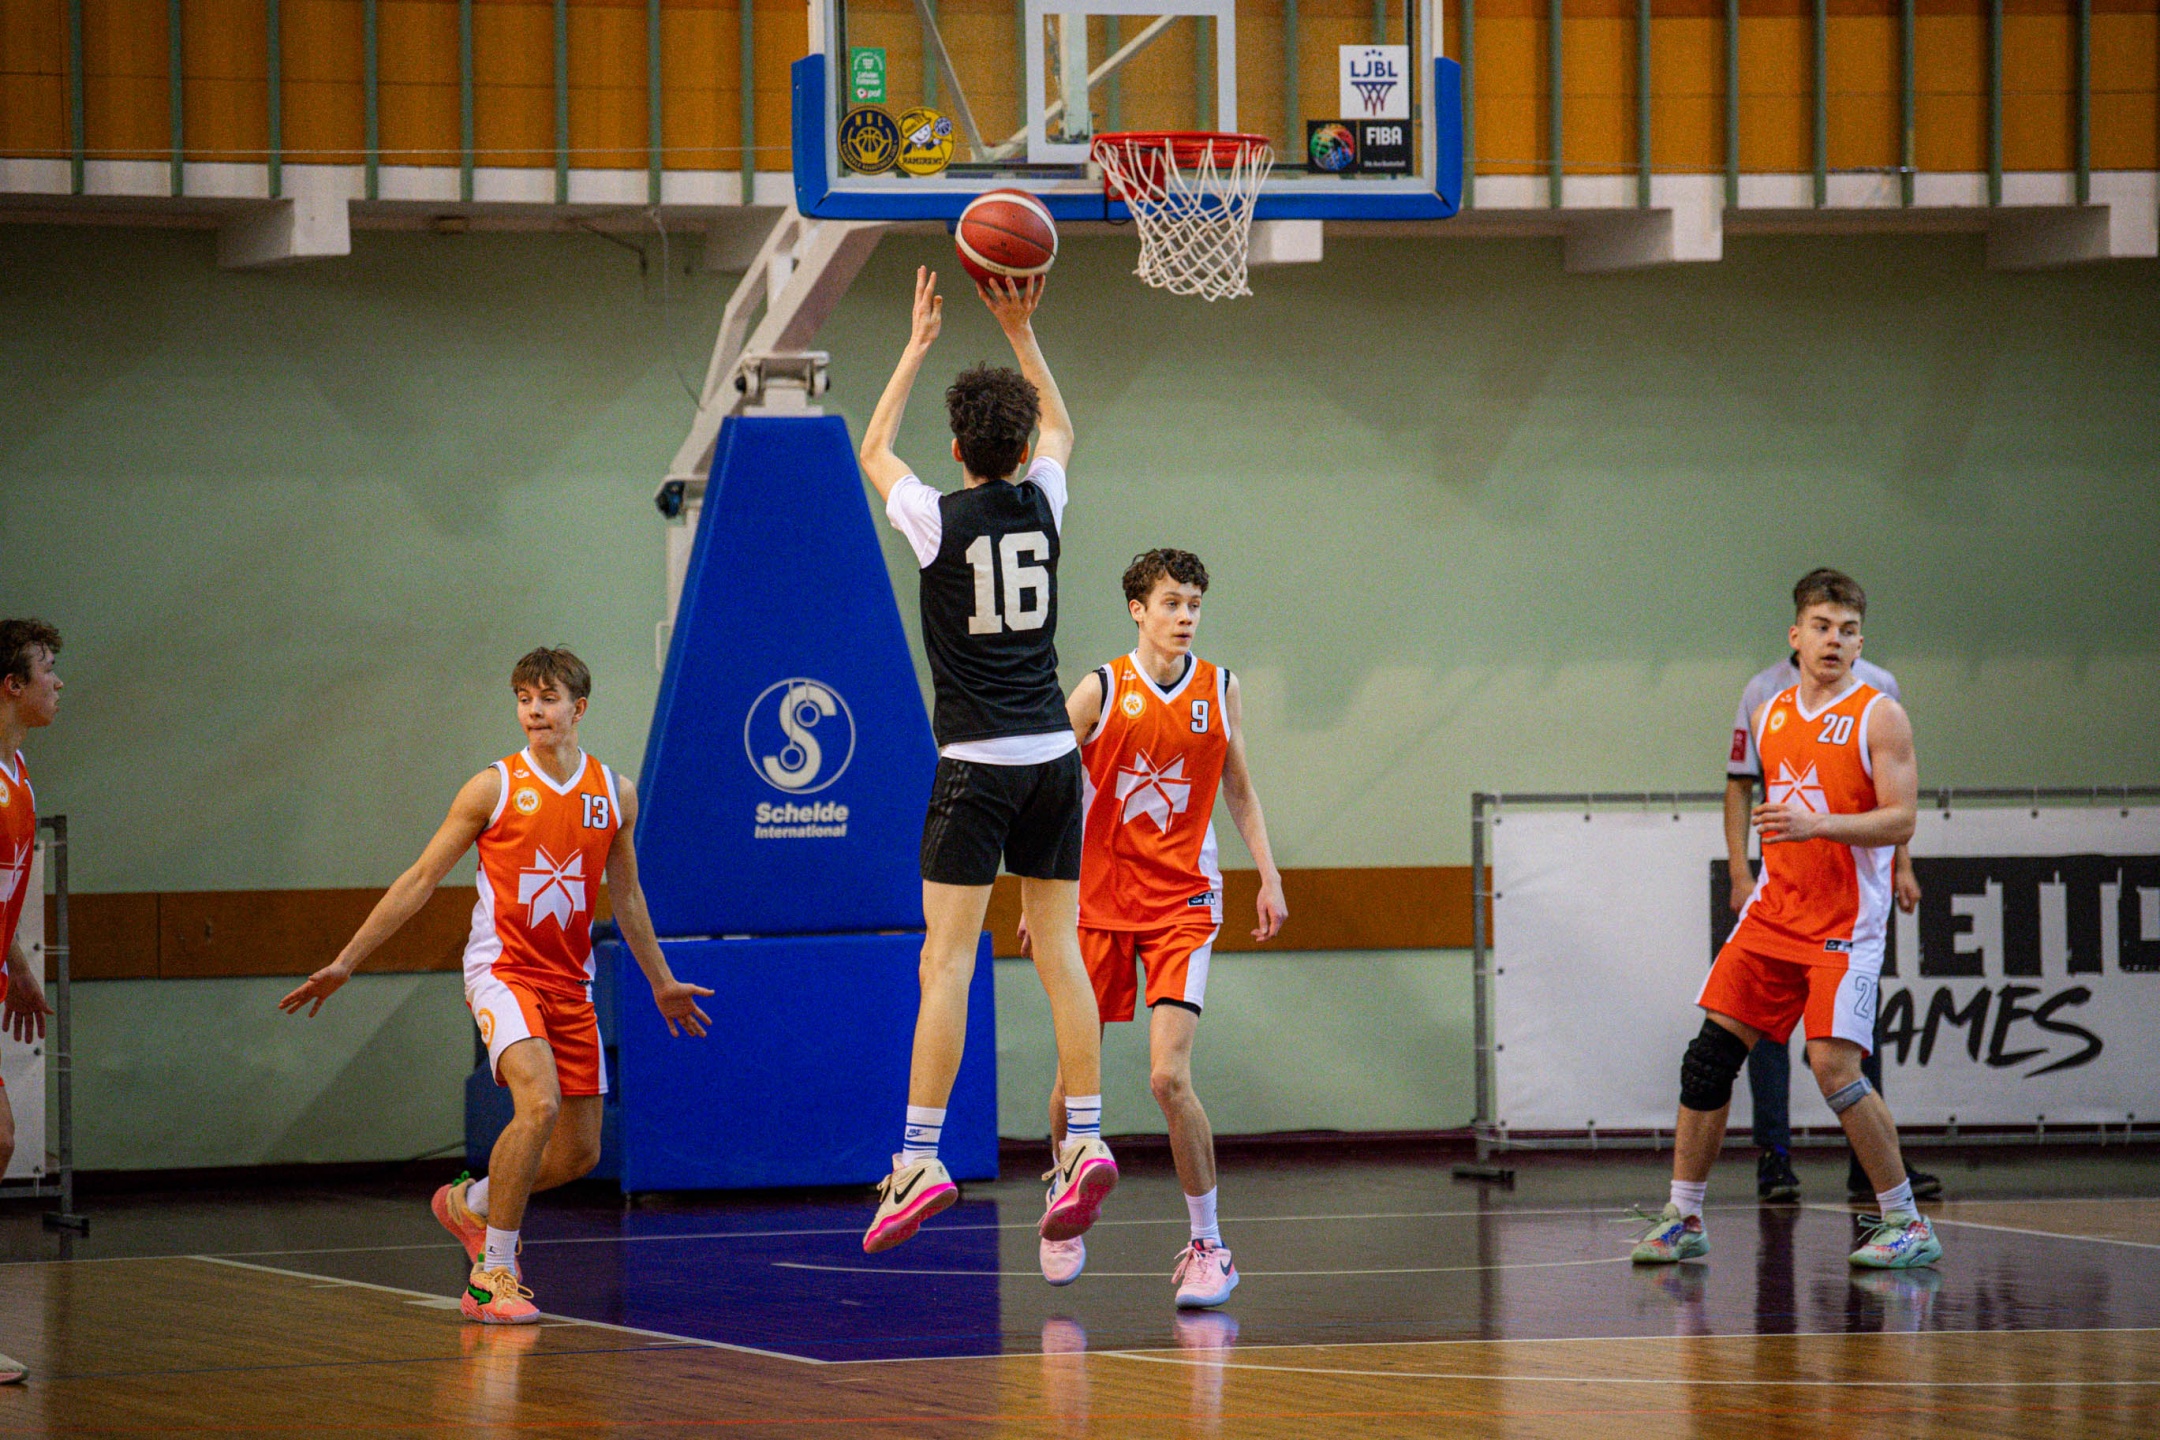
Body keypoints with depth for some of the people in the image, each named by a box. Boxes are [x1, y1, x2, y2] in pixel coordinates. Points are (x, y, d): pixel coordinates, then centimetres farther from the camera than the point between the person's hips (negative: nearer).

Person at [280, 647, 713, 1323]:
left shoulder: (615, 793, 6)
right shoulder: (493, 788, -5)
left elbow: (626, 896, 21)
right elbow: (420, 880, -1)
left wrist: (661, 982, 29)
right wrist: (345, 962, -4)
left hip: (570, 983, 5)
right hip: (502, 970, -5)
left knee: (578, 1153, 5)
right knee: (539, 1103, -28)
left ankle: (471, 1204, 33)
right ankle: (492, 1274, -19)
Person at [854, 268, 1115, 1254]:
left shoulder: (938, 519, -6)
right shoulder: (1043, 503, 3)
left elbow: (872, 451, 16)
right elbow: (1060, 428, 27)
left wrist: (918, 345, 22)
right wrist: (1020, 332, 26)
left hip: (977, 766, -4)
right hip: (1053, 760, 4)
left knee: (946, 961, -7)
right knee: (1059, 950, 6)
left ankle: (919, 1158, -12)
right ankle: (1085, 1141, -1)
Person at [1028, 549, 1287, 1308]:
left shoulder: (1218, 691, 2)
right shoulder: (1100, 692, -5)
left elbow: (1240, 792, 13)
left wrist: (1269, 879, 4)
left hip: (1183, 903, 0)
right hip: (1098, 897, 0)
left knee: (1169, 1077, -14)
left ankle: (1207, 1245, -5)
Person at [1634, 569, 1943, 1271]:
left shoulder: (1878, 715, -6)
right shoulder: (1770, 716, 12)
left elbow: (1901, 821, -13)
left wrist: (1816, 823, -25)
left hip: (1845, 923, -6)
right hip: (1774, 915, 6)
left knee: (1833, 1063, -16)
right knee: (1711, 1052, 1)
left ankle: (1907, 1223, -5)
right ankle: (1682, 1219, 10)